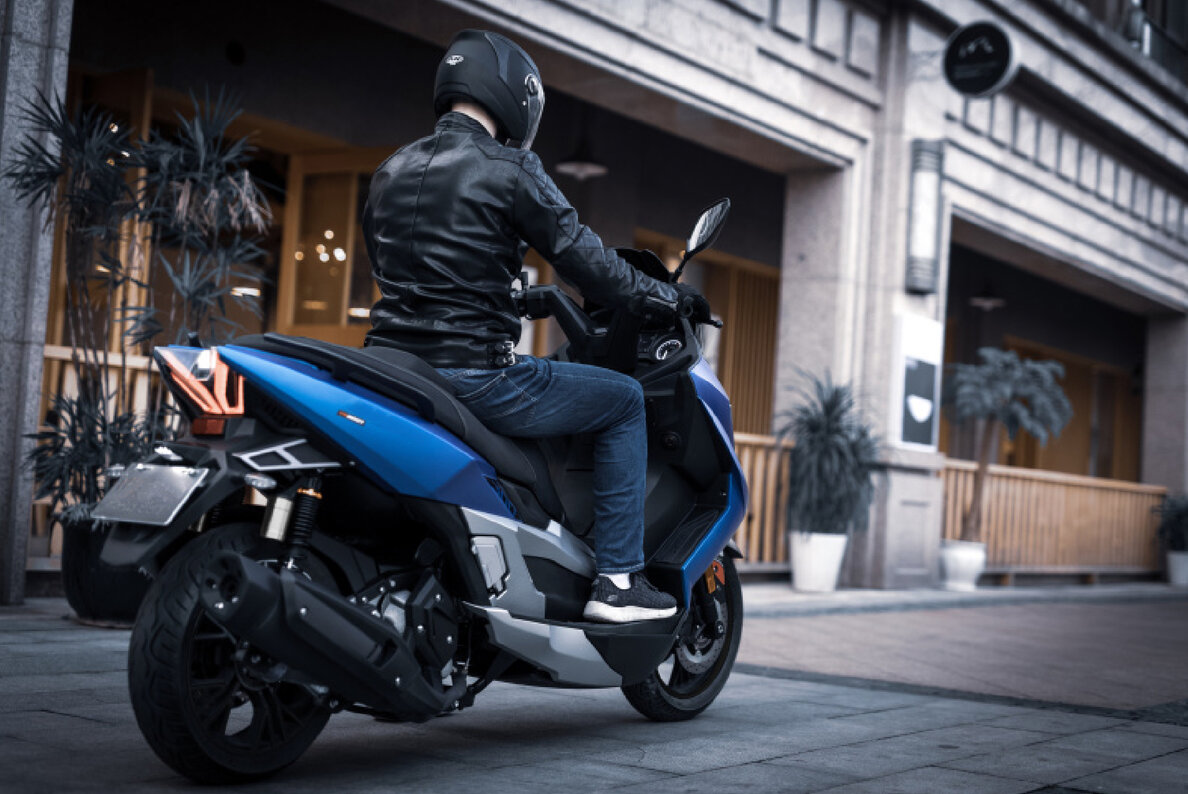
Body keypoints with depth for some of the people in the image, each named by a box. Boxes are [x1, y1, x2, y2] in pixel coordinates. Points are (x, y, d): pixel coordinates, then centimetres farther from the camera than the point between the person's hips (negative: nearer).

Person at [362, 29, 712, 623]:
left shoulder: (389, 171, 14)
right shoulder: (510, 170, -8)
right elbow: (582, 258, -8)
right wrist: (667, 298, 7)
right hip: (475, 375, -8)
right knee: (623, 401, 8)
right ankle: (617, 580, 4)